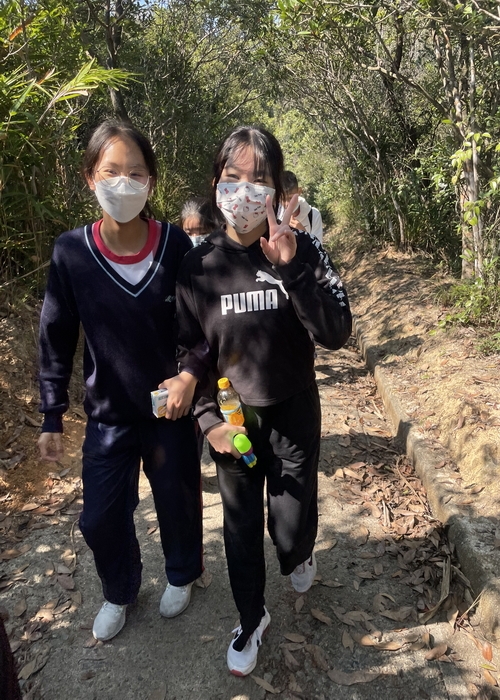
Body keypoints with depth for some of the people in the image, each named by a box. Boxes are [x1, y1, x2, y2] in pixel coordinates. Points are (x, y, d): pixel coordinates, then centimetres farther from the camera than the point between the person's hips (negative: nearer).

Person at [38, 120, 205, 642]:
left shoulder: (175, 245, -13)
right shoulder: (71, 252, -11)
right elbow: (56, 340, -3)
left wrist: (192, 373, -17)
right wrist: (51, 417, 0)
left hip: (171, 408, -1)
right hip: (108, 415, 1)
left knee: (178, 502, 17)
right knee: (100, 517, 12)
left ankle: (181, 576, 48)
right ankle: (119, 592, 44)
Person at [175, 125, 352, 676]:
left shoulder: (301, 251, -12)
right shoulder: (198, 265, -9)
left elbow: (336, 334, -20)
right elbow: (187, 351, -1)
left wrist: (291, 269, -31)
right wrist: (209, 419, -7)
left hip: (294, 412, 0)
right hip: (233, 419, 1)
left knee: (292, 523, 9)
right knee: (241, 526, 13)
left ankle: (300, 556, 50)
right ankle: (252, 618, 41)